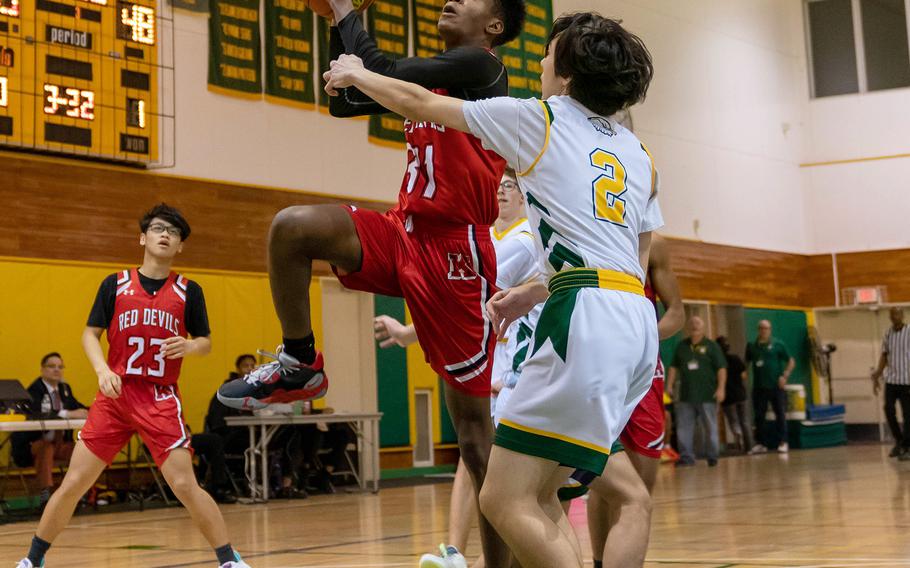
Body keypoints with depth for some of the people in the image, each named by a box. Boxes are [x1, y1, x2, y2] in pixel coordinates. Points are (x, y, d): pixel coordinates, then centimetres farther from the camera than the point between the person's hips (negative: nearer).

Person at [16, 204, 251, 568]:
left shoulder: (188, 291, 4)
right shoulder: (115, 285, 5)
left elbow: (205, 342, 10)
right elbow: (90, 334, 8)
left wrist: (188, 346, -13)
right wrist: (102, 369, -10)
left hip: (161, 399, -1)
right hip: (115, 394, 1)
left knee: (184, 485, -11)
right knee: (74, 483, 3)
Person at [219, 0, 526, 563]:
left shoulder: (482, 67, -7)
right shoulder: (430, 75, 18)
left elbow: (379, 74, -19)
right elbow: (346, 101, 22)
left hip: (454, 249, -7)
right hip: (403, 236, 7)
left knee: (474, 422, -2)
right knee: (292, 227, -17)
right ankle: (299, 366, 0)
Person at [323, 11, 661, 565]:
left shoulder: (538, 118, 5)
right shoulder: (639, 154, 22)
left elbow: (419, 103, 14)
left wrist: (357, 74, 32)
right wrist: (537, 292, 31)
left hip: (589, 321, -8)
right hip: (638, 321, 8)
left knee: (505, 502, -7)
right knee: (538, 496, 15)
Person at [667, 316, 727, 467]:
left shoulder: (711, 346, -1)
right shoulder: (681, 346, 11)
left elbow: (721, 368, -4)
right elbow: (674, 367, 16)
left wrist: (721, 388, -11)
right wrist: (670, 384, 8)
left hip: (707, 396, -3)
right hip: (686, 396, 3)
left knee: (710, 427, 4)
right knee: (683, 427, 1)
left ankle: (713, 457, 14)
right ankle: (686, 457, 7)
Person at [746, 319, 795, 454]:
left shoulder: (778, 345, 1)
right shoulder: (752, 346, 9)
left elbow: (791, 361, 2)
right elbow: (746, 362, 18)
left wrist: (785, 376, -10)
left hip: (776, 386, -3)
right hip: (758, 386, 3)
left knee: (780, 414, -3)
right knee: (758, 416, 5)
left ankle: (783, 442, 2)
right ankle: (760, 443, 13)